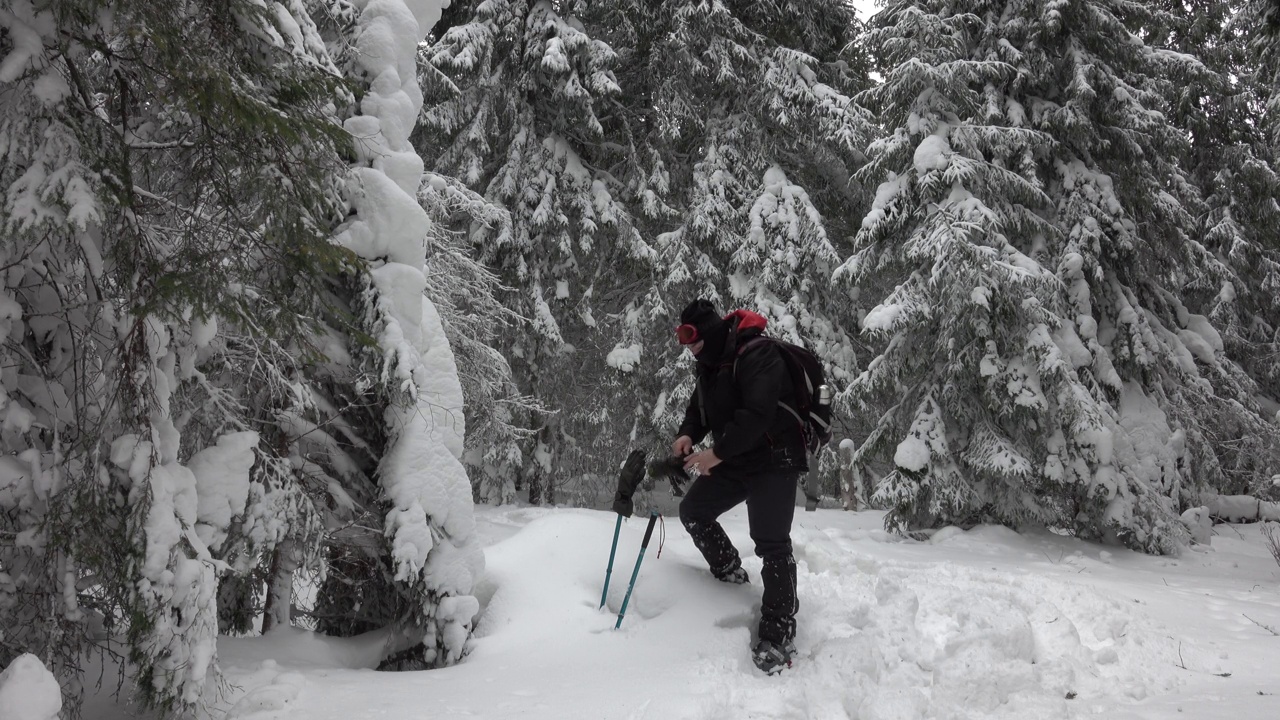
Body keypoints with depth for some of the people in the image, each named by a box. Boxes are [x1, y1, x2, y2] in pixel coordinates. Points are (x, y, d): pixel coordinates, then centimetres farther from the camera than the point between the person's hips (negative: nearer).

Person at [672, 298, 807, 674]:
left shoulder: (756, 355, -22)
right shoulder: (710, 365, 8)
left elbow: (758, 413, -31)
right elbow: (699, 409, 16)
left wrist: (717, 453, -28)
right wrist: (687, 434, -7)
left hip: (773, 462, -9)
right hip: (734, 462, 9)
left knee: (772, 545, -11)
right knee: (693, 510, 13)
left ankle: (778, 636, -6)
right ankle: (731, 573, 31)